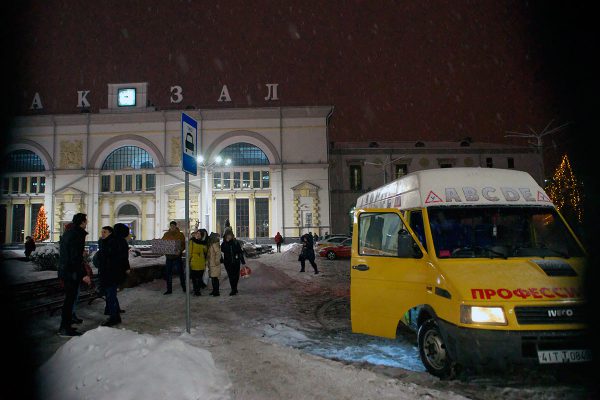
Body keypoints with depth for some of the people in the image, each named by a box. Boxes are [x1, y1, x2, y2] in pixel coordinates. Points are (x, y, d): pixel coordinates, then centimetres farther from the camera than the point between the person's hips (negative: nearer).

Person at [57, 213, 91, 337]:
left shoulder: (67, 233, 14)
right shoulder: (78, 235, -17)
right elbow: (76, 258, -23)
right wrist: (83, 274, -22)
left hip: (64, 270, 10)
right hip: (72, 272, -10)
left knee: (69, 298, 17)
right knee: (70, 299, -3)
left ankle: (65, 326, 25)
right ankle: (65, 328, 2)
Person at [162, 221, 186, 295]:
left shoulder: (180, 234, -1)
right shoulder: (166, 234, 8)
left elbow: (184, 245, -6)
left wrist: (180, 250, -25)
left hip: (177, 256, -3)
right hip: (169, 256, 3)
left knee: (180, 272, 2)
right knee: (168, 273, 7)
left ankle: (183, 287, 15)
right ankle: (169, 289, 15)